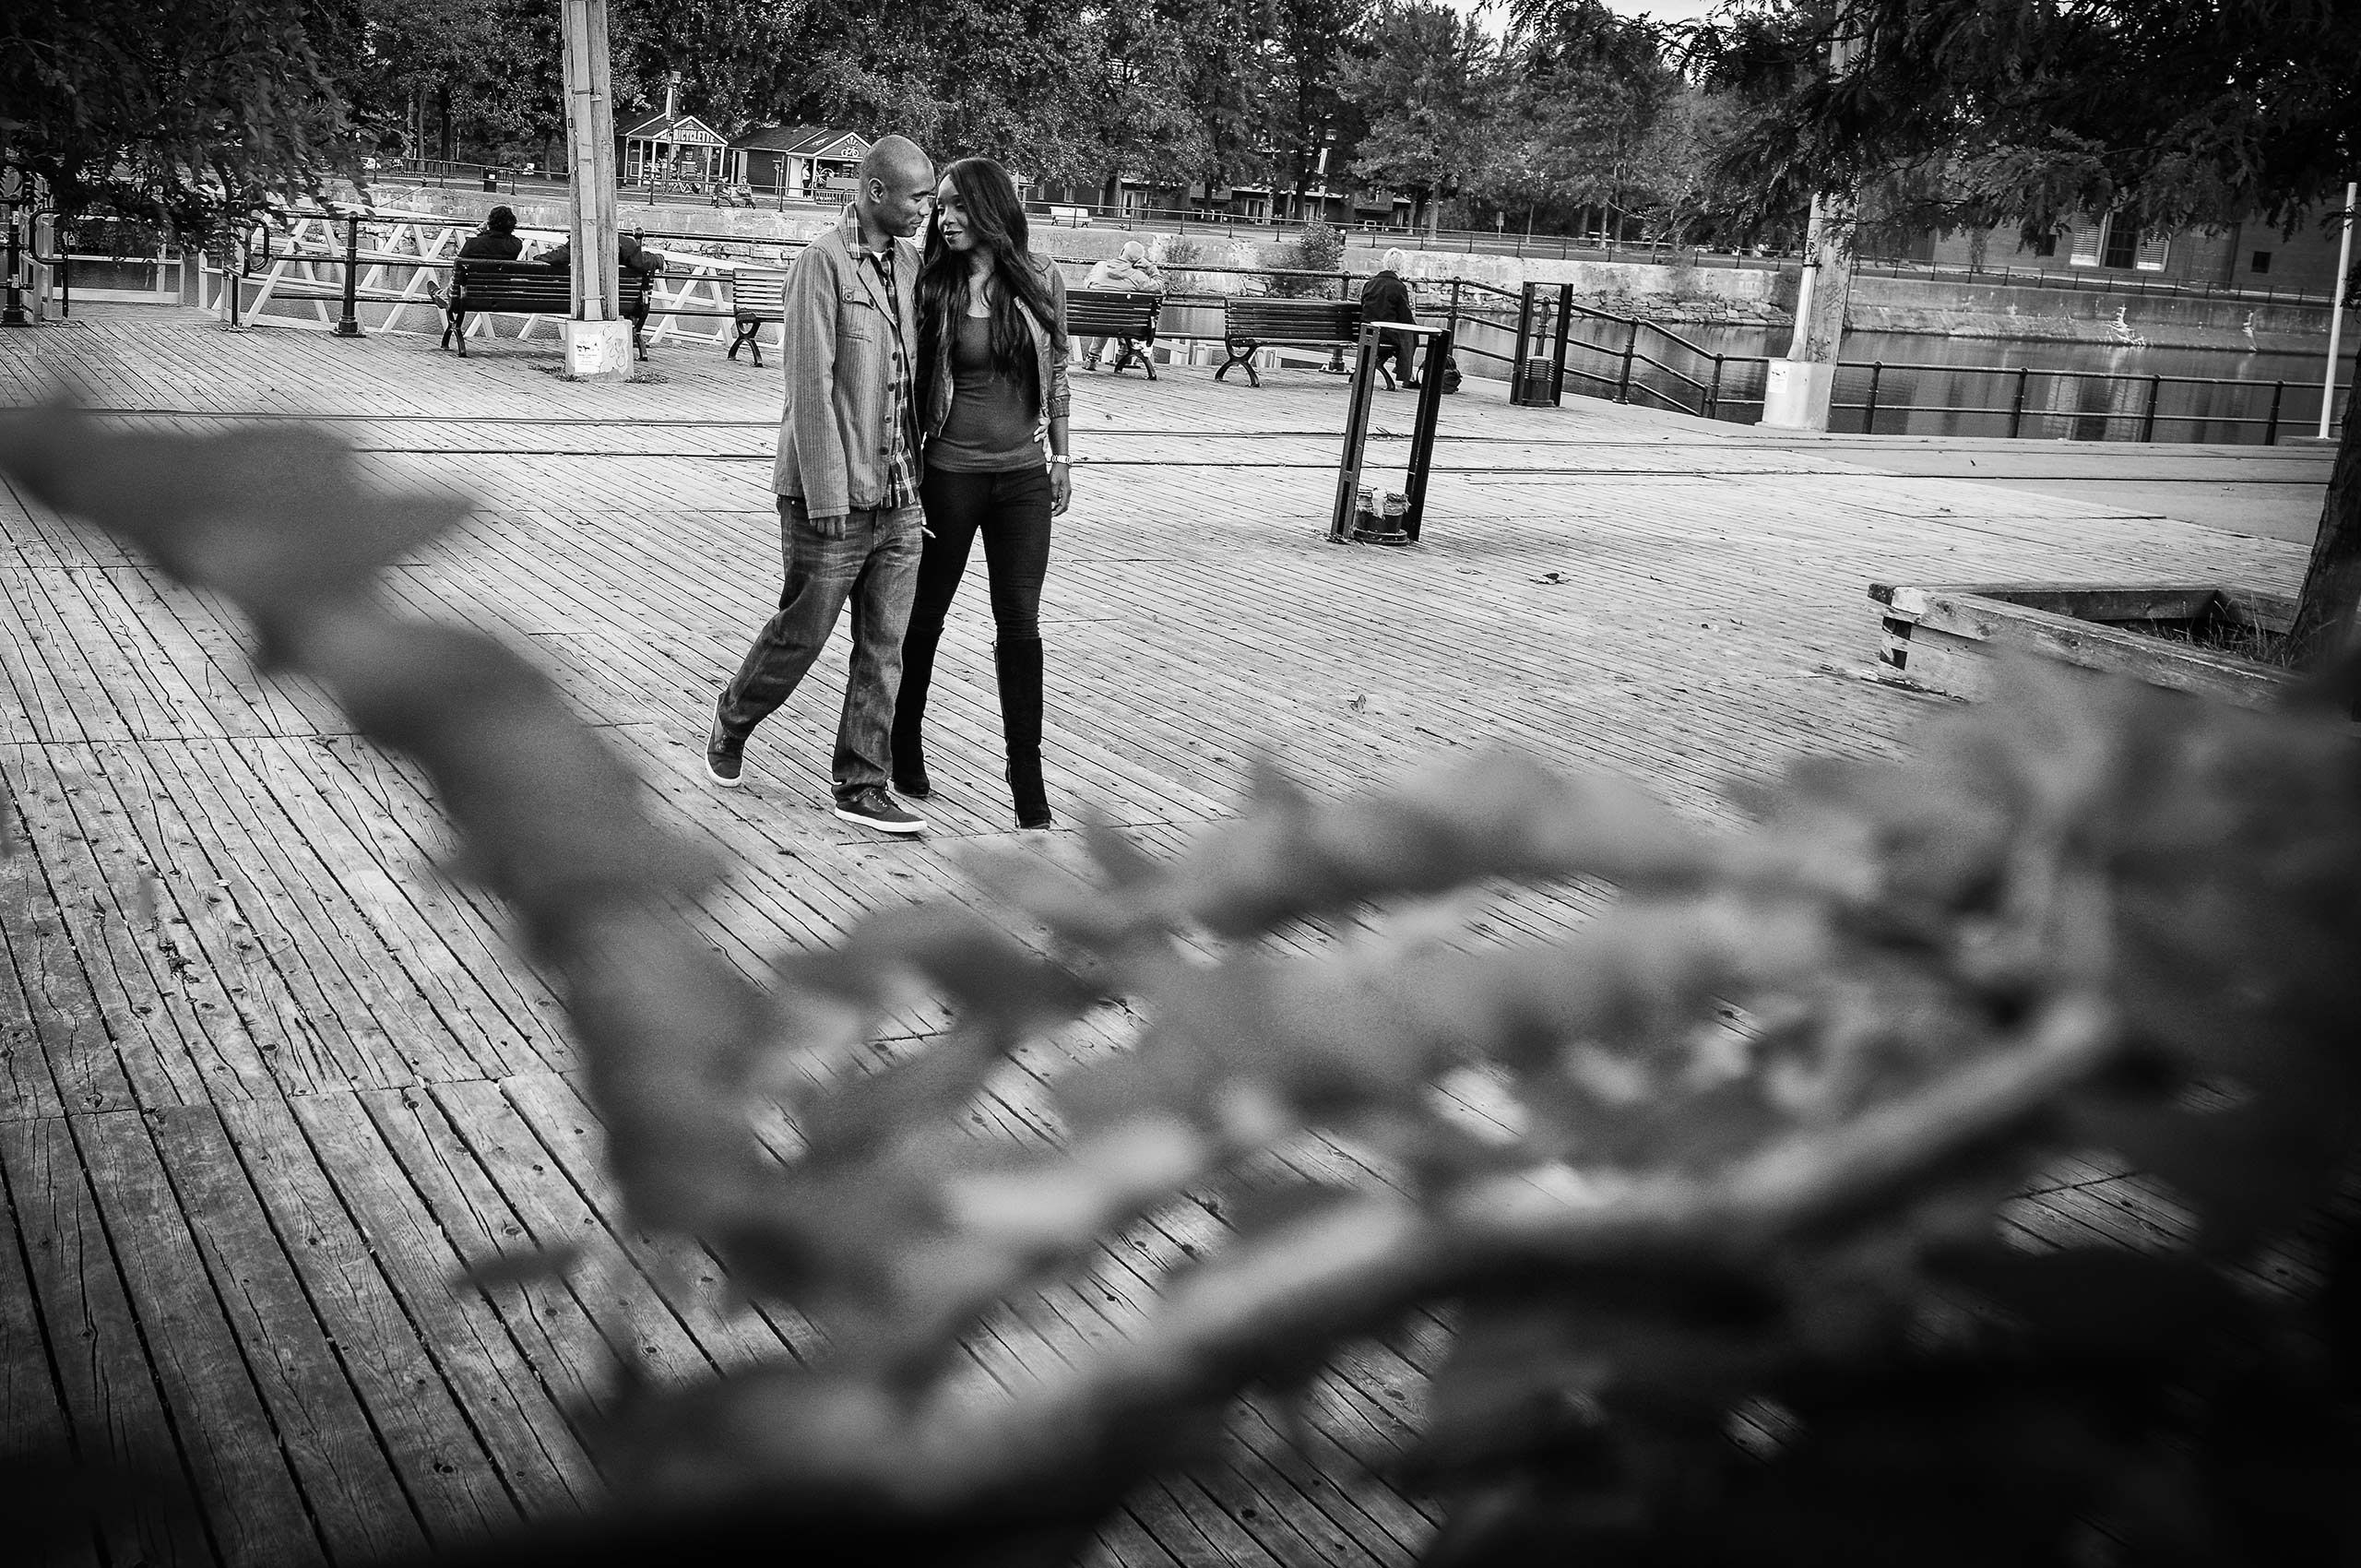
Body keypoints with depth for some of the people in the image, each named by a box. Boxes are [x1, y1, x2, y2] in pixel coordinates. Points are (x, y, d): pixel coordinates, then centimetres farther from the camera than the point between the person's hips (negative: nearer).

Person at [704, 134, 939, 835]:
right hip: (831, 497, -6)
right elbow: (809, 386, -16)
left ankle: (862, 785, 15)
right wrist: (828, 496, -18)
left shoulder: (909, 261, 8)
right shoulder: (821, 263, -12)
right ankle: (732, 722, 35)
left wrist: (919, 472, 10)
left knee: (884, 647, 7)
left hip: (897, 494, 6)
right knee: (800, 633, 8)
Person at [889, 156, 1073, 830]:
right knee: (925, 617, 10)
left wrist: (1060, 454, 12)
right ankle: (905, 748, 30)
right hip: (949, 472, -1)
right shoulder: (933, 287, -6)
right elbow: (912, 381, -1)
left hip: (1023, 474, 1)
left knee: (1020, 626, 1)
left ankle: (1027, 776, 8)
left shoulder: (1040, 280, 0)